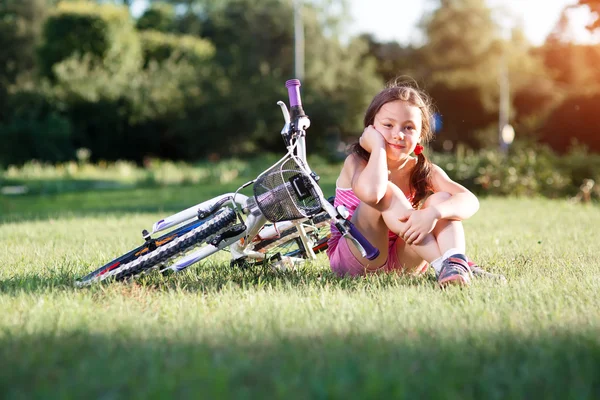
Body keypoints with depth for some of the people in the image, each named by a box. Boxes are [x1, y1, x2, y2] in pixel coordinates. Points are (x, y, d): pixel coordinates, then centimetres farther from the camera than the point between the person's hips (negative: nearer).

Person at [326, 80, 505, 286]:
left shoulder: (423, 170, -2)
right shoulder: (356, 162, -12)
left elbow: (469, 201, -20)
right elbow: (370, 191, -39)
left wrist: (433, 212, -41)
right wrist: (378, 144, -24)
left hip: (400, 261, 4)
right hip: (352, 260, -4)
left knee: (441, 199, -14)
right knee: (386, 192, -27)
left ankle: (456, 265, -40)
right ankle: (443, 265, -36)